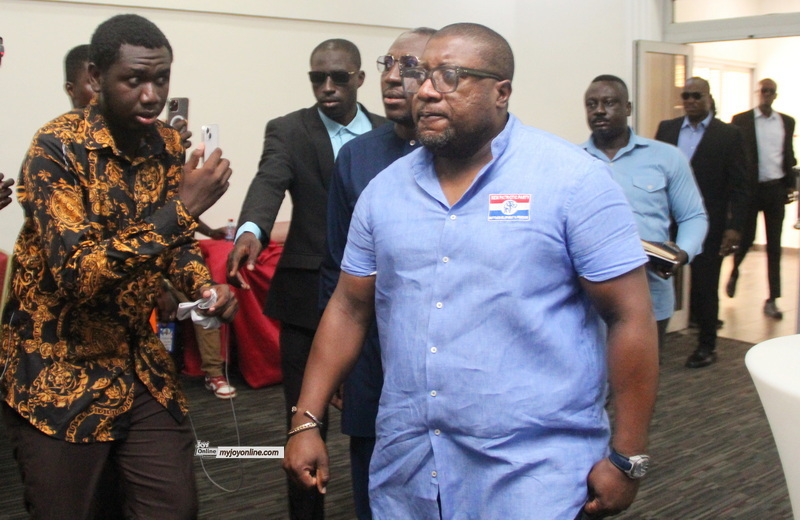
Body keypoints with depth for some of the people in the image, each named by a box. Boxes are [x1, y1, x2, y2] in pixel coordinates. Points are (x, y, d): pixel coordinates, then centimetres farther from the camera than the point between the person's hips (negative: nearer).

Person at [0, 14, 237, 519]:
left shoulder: (168, 145, 0)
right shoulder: (57, 148, -19)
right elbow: (77, 273, -27)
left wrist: (204, 284, -8)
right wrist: (182, 208, -31)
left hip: (142, 364, 6)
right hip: (59, 373, -5)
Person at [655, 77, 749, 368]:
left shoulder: (728, 135, -1)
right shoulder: (666, 129, 9)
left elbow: (738, 186, -3)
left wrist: (735, 227, -11)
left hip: (708, 224, -3)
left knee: (705, 286, 5)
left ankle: (707, 346, 20)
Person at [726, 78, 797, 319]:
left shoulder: (787, 122, 10)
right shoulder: (741, 120, 0)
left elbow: (789, 156, 15)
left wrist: (790, 184, 7)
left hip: (776, 188, 3)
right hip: (750, 188, -3)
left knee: (774, 245, 3)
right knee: (746, 237, 3)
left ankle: (772, 299, 8)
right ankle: (734, 272, 35)